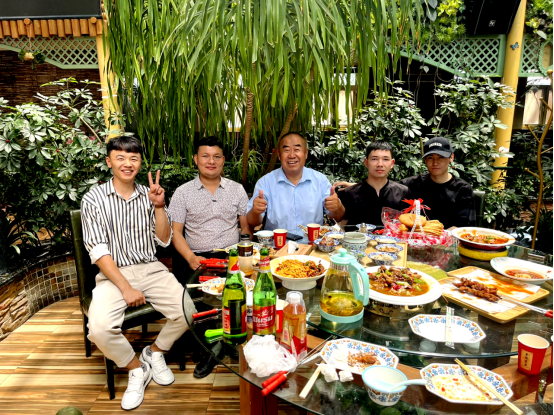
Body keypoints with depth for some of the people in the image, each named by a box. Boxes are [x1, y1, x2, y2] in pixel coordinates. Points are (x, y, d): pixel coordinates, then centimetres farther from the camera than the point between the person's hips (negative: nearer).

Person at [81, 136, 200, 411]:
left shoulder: (149, 195, 7)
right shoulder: (93, 199, -3)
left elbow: (164, 240, 4)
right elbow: (98, 251, -9)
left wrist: (159, 207, -10)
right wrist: (126, 288, -17)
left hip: (150, 269, 3)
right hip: (113, 274, -2)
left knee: (187, 311, -18)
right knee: (100, 328, -27)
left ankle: (155, 351, 13)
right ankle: (136, 369, 4)